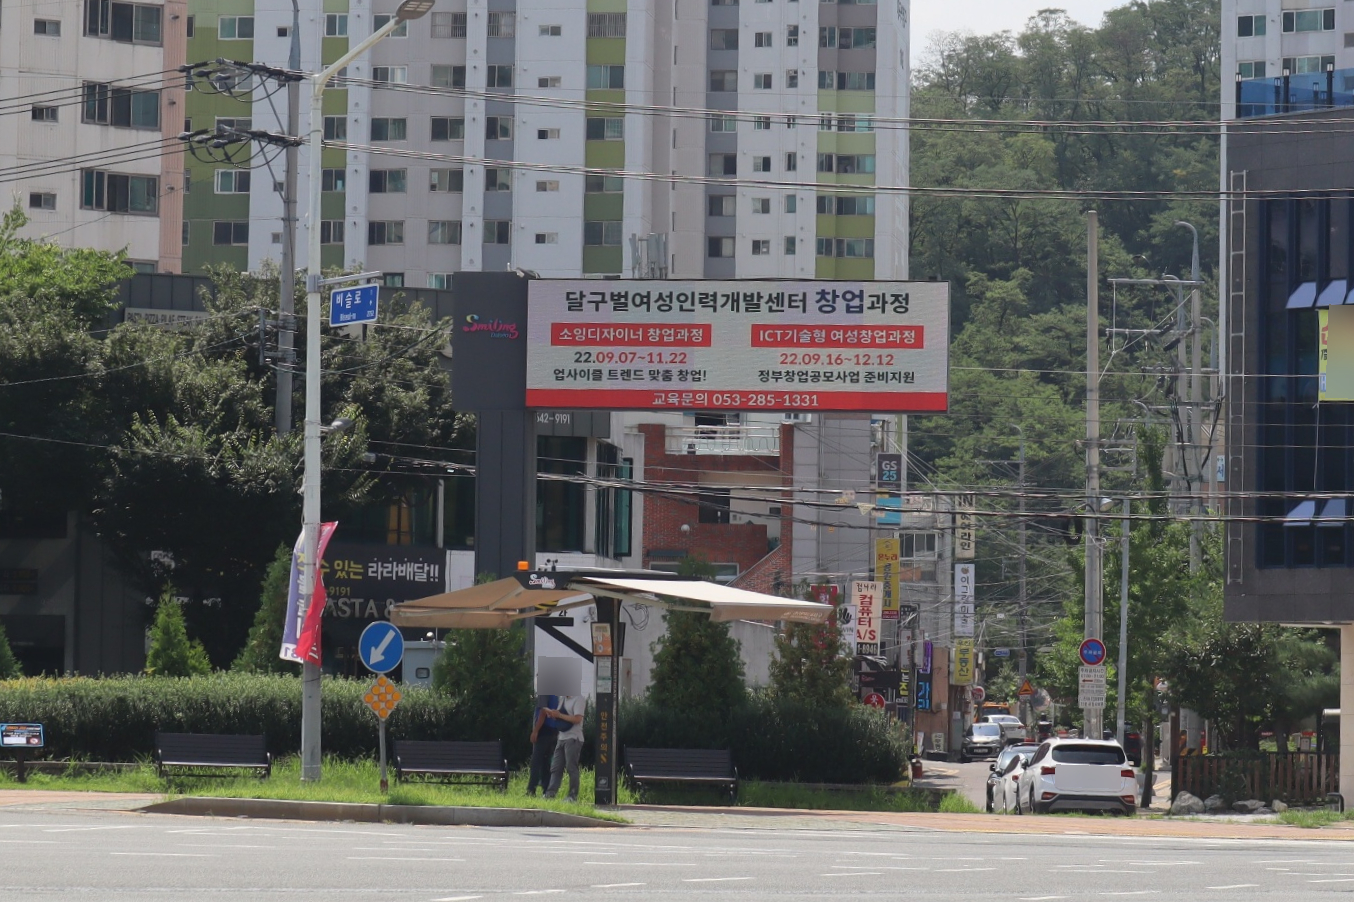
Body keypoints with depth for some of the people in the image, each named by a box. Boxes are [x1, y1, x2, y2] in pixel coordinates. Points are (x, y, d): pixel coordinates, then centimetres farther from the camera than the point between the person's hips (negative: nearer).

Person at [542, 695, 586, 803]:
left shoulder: (578, 699, -8)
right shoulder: (563, 700, 16)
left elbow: (577, 719, -18)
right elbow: (558, 717, 20)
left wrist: (559, 715, -16)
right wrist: (551, 713, -3)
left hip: (573, 738, -8)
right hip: (562, 737, 8)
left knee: (571, 767, -6)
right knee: (555, 767, 1)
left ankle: (573, 796, -2)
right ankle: (550, 793, -3)